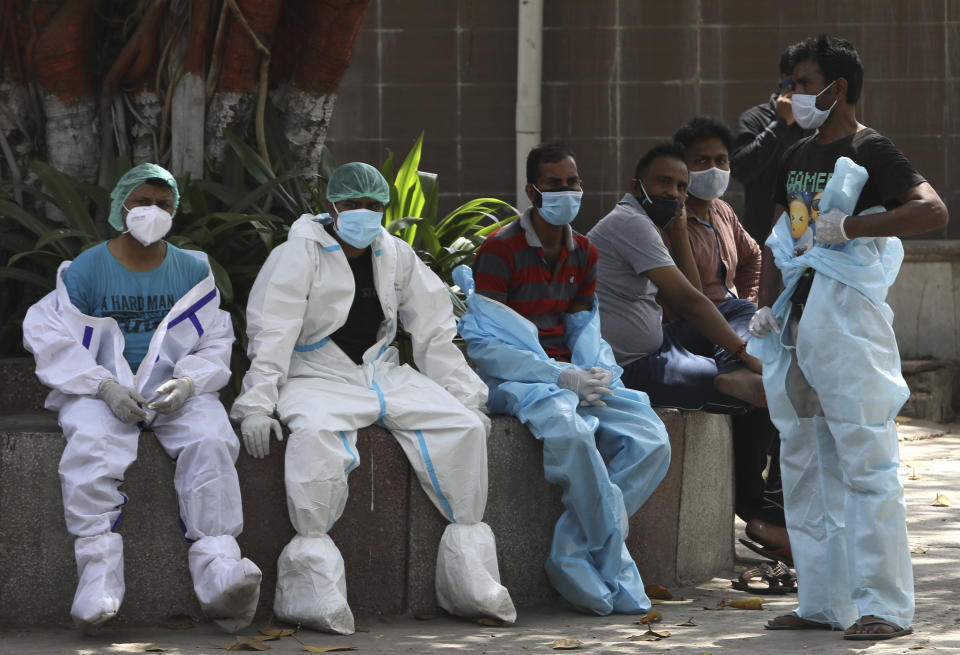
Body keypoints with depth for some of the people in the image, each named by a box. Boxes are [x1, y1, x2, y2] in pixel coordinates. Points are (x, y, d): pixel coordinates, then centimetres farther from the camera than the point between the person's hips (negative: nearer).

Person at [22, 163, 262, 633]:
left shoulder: (193, 270, 10)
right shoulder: (87, 270, 3)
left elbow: (216, 344, 11)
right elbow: (52, 340, -2)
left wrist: (187, 383, -12)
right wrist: (105, 387, -17)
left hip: (175, 389, 2)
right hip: (101, 391, -1)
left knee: (211, 441, -29)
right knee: (92, 447, -34)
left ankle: (218, 571, -37)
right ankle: (99, 573, -36)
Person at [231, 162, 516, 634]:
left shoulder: (397, 256, 15)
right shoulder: (300, 254, -1)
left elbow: (434, 332, 17)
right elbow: (271, 331, -9)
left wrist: (465, 398, 11)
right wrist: (256, 404, -19)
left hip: (384, 374, 5)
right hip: (318, 378, -5)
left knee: (463, 427, -15)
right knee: (317, 434, -38)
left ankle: (470, 581, -9)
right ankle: (314, 590, -37)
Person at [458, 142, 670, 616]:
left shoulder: (584, 254, 15)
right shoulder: (500, 250, -6)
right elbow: (483, 347, -12)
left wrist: (594, 374, -9)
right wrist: (563, 377, -20)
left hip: (574, 376, 7)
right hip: (518, 380, -7)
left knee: (651, 440, -18)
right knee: (568, 431, -38)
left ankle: (571, 555, -17)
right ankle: (615, 569, -26)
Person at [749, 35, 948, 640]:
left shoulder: (869, 152, -7)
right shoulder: (797, 158, 17)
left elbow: (933, 210, -21)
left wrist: (852, 226, -22)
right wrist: (766, 306, 10)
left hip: (849, 318, -9)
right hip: (797, 321, 9)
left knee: (865, 463, -9)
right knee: (804, 465, 10)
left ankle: (885, 606, -6)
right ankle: (823, 601, 16)